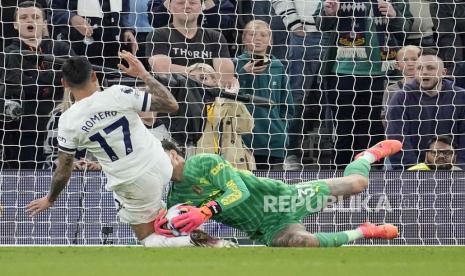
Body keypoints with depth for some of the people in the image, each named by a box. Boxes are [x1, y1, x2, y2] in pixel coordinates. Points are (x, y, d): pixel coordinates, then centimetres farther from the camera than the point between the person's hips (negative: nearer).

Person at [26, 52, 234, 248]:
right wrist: (144, 74, 3)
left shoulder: (68, 122, -13)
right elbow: (171, 105, -8)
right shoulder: (118, 94, -15)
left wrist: (50, 199, 16)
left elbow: (63, 172, -3)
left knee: (147, 238, 15)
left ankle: (194, 241, -15)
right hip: (160, 166, 2)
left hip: (134, 186, -2)